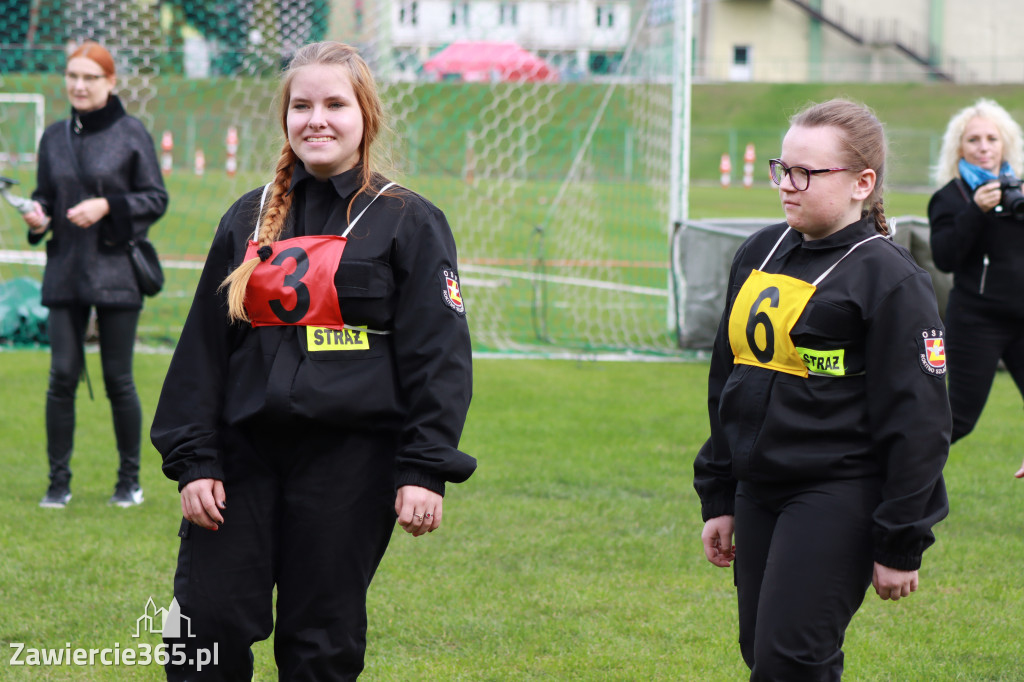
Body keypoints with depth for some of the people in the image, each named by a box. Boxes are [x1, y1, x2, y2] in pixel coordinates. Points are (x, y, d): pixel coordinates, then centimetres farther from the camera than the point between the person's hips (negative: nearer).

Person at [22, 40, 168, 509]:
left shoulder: (131, 134, -3)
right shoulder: (54, 137, 10)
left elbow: (156, 199, -2)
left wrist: (108, 206, -16)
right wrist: (38, 218, -5)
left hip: (115, 271, -3)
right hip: (65, 272, 4)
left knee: (117, 378, 1)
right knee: (62, 375, -2)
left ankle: (130, 481, 14)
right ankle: (59, 482, 6)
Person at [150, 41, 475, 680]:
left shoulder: (407, 221, 1)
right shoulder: (249, 220, 12)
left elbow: (439, 356, -3)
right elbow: (203, 347, 13)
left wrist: (426, 470, -10)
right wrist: (194, 461, 4)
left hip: (350, 458, -3)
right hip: (245, 449, 3)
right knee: (207, 625, -4)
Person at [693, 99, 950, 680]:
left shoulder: (889, 278, -11)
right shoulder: (760, 254, 11)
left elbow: (917, 421, -12)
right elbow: (727, 382, 20)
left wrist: (901, 544, -13)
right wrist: (717, 500, 18)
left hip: (839, 500, -8)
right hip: (759, 493, 8)